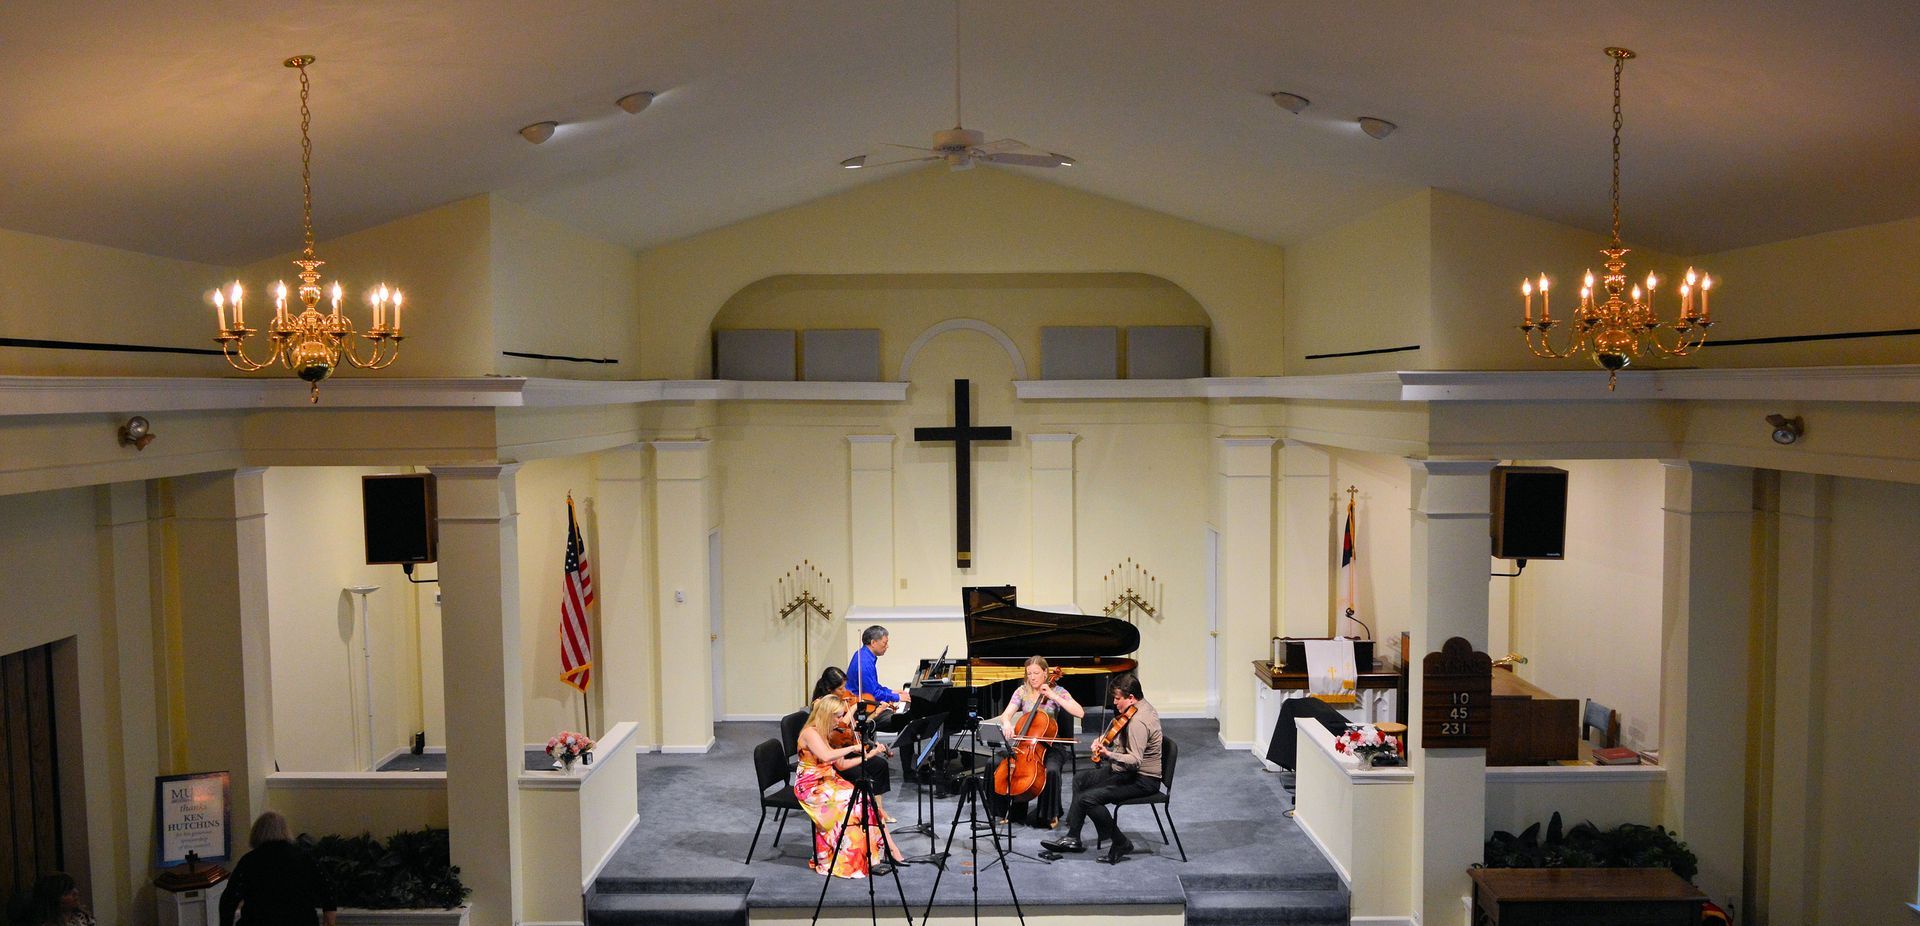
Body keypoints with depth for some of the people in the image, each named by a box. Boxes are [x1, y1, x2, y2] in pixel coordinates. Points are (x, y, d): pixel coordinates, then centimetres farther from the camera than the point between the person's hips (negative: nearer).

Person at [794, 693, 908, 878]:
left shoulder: (829, 733, 11)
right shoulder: (810, 733, -15)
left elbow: (841, 764, 10)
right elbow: (826, 756, -32)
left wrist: (869, 754, 4)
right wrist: (854, 747, -24)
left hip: (829, 782, 8)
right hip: (812, 787, -8)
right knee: (854, 803, -24)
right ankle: (868, 860, -17)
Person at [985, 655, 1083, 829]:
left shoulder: (1057, 691, -4)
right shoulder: (1022, 691, 4)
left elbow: (1080, 712, -18)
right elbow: (1006, 715, -6)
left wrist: (1052, 696, -21)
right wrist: (1007, 724, -31)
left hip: (1050, 746, -3)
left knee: (1051, 770, -35)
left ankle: (1050, 814, -10)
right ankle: (1013, 809, 0)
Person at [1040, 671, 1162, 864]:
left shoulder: (1138, 721, -25)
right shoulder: (1143, 707, 7)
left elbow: (1135, 760, -33)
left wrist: (1109, 754, -43)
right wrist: (1106, 745, 4)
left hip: (1143, 780, -11)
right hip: (1128, 771, 11)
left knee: (1087, 798, -21)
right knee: (1080, 780, 16)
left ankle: (1120, 843, -6)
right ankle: (1073, 837, 15)